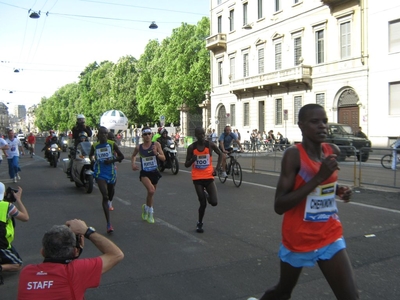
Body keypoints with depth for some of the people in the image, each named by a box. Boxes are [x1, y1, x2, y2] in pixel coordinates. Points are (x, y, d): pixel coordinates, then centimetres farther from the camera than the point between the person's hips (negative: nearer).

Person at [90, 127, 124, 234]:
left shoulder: (112, 144, -4)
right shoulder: (94, 146, 1)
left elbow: (121, 156, 0)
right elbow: (91, 155, 21)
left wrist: (112, 160, -15)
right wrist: (92, 159, 1)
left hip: (111, 172, 2)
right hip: (100, 174, -1)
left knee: (111, 192, 24)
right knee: (105, 196, -15)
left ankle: (110, 203, 64)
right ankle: (108, 223, -19)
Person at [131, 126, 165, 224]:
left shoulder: (156, 144, -6)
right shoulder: (138, 147, -3)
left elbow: (163, 158, -5)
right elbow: (133, 156, 19)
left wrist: (156, 153, -22)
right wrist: (133, 164, 2)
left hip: (154, 172, 2)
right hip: (144, 173, -2)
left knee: (151, 193, 16)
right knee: (151, 190, -25)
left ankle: (146, 208, 43)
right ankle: (150, 211, -1)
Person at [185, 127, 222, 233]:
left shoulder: (210, 144, -5)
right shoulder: (191, 147, -6)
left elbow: (220, 154, 13)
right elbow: (186, 165, -1)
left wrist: (217, 168, 3)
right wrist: (192, 160, -23)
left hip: (209, 177, 1)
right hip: (197, 178, -1)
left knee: (214, 202, -9)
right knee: (203, 204, -1)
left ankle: (207, 195, 26)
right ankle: (200, 224, 22)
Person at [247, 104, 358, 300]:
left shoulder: (333, 152, -1)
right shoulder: (294, 155, -19)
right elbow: (279, 206, -26)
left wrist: (338, 190, -4)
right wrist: (319, 177, -29)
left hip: (330, 237, 5)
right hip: (298, 239, -4)